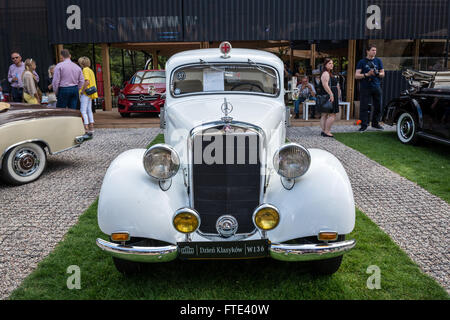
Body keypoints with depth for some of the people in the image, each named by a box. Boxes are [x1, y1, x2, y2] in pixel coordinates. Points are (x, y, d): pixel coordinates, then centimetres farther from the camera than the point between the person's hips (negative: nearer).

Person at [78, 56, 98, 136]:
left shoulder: (85, 70, -11)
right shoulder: (90, 70, 18)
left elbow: (87, 82, -23)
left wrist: (82, 91, -16)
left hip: (85, 93, -10)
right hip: (90, 93, 10)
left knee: (83, 111, -10)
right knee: (89, 110, 14)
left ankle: (86, 129, -15)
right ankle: (91, 128, 17)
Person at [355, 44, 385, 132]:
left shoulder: (378, 61, 12)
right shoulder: (362, 62, 3)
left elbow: (383, 74, 14)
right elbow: (356, 76, -3)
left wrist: (377, 73, -8)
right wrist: (367, 74, -17)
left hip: (376, 87, 3)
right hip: (365, 87, -3)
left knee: (378, 106, 5)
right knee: (364, 107, -5)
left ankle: (375, 123, 20)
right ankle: (364, 125, 0)